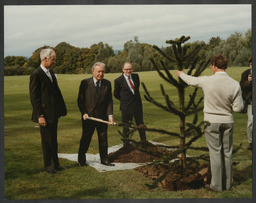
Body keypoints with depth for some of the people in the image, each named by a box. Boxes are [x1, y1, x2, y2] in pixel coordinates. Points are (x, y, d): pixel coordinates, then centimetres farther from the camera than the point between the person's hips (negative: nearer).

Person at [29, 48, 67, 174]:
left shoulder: (51, 73, 13)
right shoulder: (36, 75, -14)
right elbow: (34, 97, -16)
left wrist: (61, 109, 14)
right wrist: (40, 116, -19)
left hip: (54, 114, 8)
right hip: (45, 114, -8)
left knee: (53, 140, 16)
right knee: (47, 141, 3)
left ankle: (55, 164, 27)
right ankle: (48, 166, 17)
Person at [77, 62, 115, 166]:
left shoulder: (107, 83, 2)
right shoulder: (85, 83, -6)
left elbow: (109, 101, 2)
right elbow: (80, 100, -3)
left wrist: (110, 115, -10)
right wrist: (84, 113, -15)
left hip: (102, 116, 3)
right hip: (88, 116, -2)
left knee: (103, 138, 10)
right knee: (86, 138, 9)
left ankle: (104, 159, 24)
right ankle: (81, 159, 27)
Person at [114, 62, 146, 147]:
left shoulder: (136, 76, 3)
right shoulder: (118, 80, -10)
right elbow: (116, 94, 2)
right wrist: (124, 100, 5)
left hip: (138, 105, 4)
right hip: (126, 107, -4)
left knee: (141, 125, 16)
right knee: (126, 127, 7)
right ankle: (126, 145, 21)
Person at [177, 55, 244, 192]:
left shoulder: (207, 81, -13)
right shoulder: (235, 84, -8)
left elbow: (191, 80, 6)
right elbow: (238, 108, -5)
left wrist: (181, 74, 27)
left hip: (212, 122, -3)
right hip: (228, 121, 3)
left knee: (215, 153, 3)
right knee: (227, 152, 11)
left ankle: (216, 185, 10)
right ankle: (227, 183, 22)